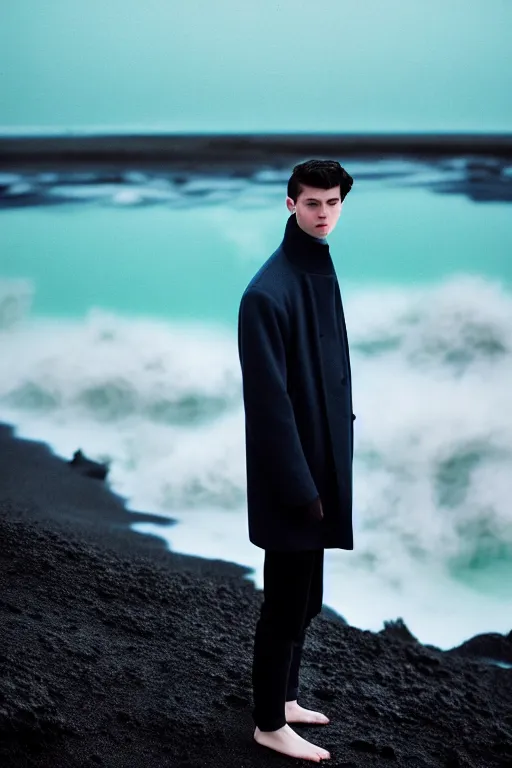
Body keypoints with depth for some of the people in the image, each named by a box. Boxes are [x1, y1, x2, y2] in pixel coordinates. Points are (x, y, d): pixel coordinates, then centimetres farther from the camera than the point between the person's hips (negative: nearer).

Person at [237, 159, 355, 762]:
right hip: (292, 467, -8)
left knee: (304, 596, 19)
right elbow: (269, 399, -20)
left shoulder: (322, 273, 7)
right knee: (287, 599, 3)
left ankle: (283, 697, 35)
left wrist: (324, 474, 14)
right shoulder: (268, 292, -20)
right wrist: (300, 485, -18)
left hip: (322, 458, 8)